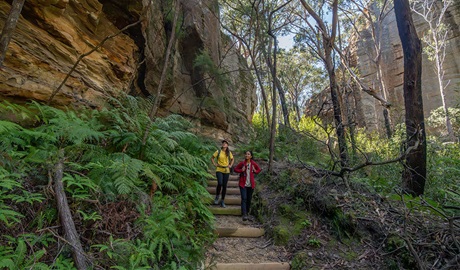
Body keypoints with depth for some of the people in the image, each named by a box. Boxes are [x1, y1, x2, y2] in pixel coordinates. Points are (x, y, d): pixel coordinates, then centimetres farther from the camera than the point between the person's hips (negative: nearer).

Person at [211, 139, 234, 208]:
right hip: (219, 170, -3)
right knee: (220, 183, -21)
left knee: (224, 186, 4)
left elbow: (232, 159, 23)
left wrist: (230, 165, 9)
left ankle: (222, 201, 17)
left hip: (226, 171, 3)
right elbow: (212, 158, 10)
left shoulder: (229, 153, 6)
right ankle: (217, 197, 6)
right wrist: (214, 164, -1)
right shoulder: (218, 152, -1)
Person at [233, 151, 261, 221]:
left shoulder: (253, 164, -1)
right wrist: (241, 170, -11)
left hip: (251, 184, 2)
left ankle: (247, 212, 30)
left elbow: (259, 169, 16)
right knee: (244, 199, -12)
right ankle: (244, 215, -15)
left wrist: (255, 171, -5)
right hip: (243, 184, -2)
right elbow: (235, 169, 7)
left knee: (249, 199, 11)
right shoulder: (242, 163, -4)